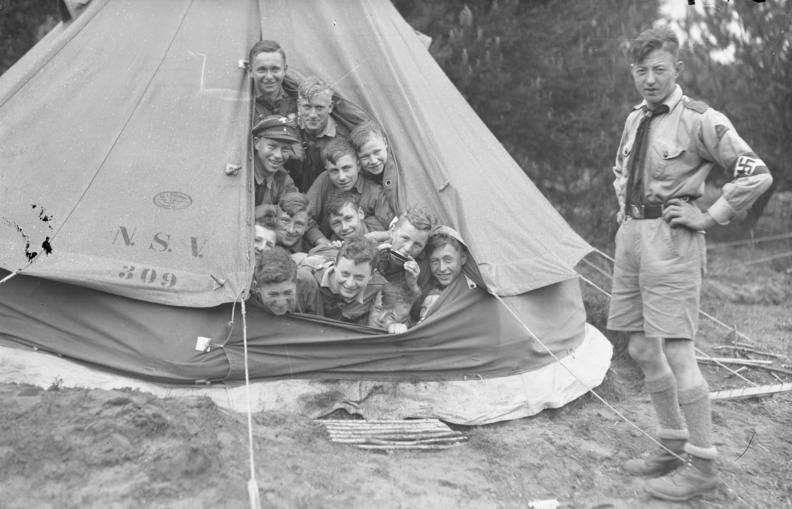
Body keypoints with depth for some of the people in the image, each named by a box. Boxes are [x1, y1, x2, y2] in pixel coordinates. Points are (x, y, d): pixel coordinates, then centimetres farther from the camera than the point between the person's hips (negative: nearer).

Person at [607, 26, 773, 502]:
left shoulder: (700, 120, -11)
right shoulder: (635, 119, 13)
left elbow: (756, 174, -18)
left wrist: (709, 217, -15)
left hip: (670, 242, -8)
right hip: (631, 236, 8)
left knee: (676, 352, -10)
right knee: (643, 350, 11)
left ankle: (703, 465, 0)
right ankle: (673, 448, 24)